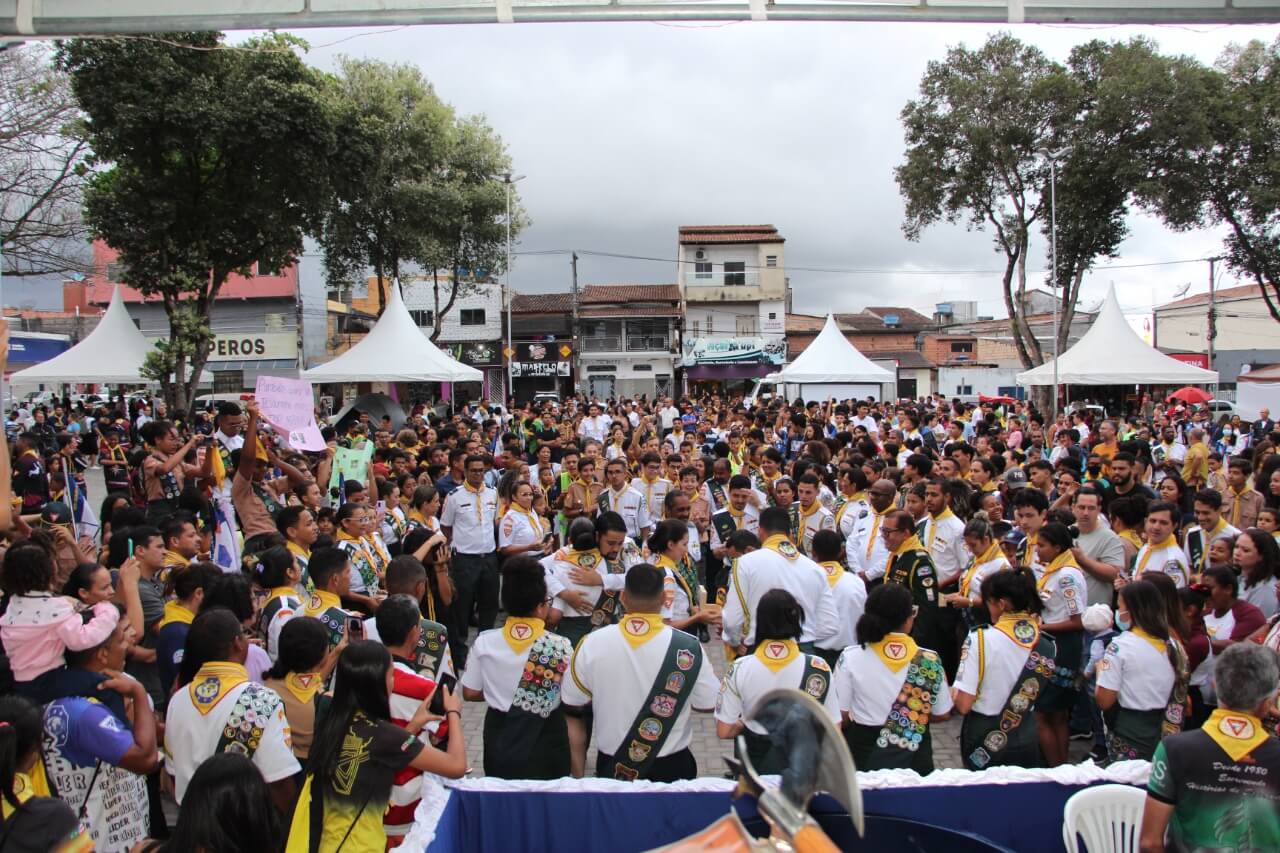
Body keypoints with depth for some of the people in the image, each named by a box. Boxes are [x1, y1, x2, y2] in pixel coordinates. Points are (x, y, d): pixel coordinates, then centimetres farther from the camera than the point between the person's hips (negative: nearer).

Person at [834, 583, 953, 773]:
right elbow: (942, 714, 0)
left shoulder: (850, 658, -15)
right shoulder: (930, 660, -11)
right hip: (915, 758, 1)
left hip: (865, 756, -1)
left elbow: (841, 716, -9)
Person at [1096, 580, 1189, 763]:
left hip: (1128, 739, -5)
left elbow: (1104, 701, -15)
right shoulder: (1174, 645, 1)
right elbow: (1180, 698, 11)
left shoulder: (1120, 646, -16)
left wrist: (1100, 670, 0)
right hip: (1164, 735, 6)